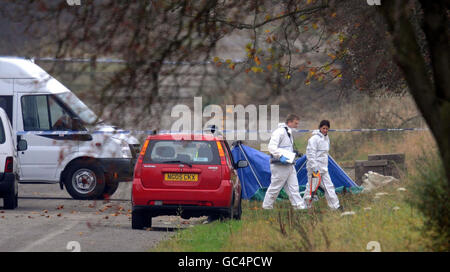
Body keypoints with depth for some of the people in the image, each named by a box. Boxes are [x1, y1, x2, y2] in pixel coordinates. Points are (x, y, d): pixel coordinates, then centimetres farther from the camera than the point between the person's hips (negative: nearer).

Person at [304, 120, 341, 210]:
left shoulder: (326, 138, 13)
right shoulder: (314, 138, -13)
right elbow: (310, 153, -18)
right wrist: (314, 167, -22)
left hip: (323, 168, 8)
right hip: (315, 168, -8)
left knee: (329, 187, 3)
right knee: (311, 187, -1)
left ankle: (335, 206, 1)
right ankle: (305, 205, 10)